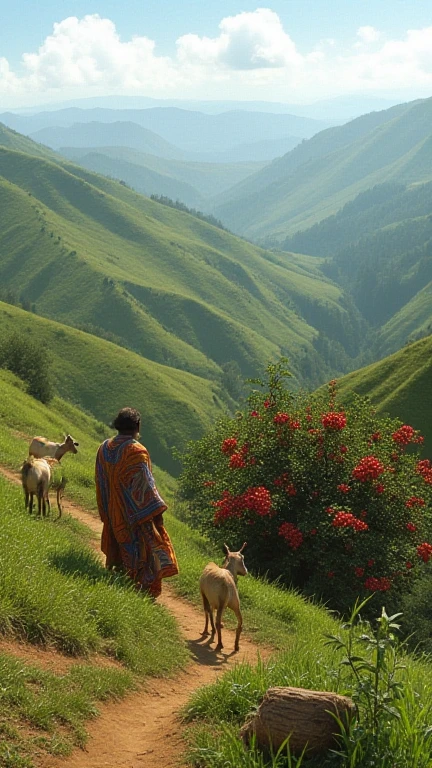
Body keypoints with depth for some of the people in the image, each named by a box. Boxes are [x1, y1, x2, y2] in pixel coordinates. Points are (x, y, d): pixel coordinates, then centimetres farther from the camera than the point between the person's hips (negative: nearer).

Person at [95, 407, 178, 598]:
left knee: (121, 553, 19)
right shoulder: (136, 452, -19)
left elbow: (100, 482, 9)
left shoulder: (104, 449, 2)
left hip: (113, 515, 7)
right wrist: (157, 510, -11)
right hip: (136, 516, -7)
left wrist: (106, 513, 18)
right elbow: (145, 485, -19)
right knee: (142, 552, 1)